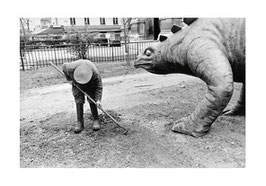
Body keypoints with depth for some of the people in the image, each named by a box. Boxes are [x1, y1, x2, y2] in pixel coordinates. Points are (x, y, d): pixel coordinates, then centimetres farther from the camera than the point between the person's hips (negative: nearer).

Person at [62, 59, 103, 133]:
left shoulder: (95, 73, -39)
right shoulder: (71, 68, -37)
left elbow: (99, 87, -28)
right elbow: (64, 66, -12)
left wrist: (98, 100, -37)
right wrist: (69, 78, -4)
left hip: (90, 84, -1)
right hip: (77, 84, 1)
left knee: (92, 101, -8)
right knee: (79, 101, -7)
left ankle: (95, 120, 4)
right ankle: (80, 122, -1)